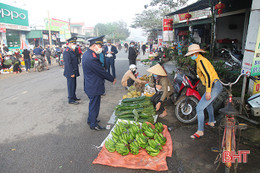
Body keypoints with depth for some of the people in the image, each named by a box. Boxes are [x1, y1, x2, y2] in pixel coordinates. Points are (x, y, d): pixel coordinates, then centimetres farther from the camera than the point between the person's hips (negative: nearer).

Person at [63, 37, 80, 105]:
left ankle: (74, 97, 29)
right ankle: (71, 100, 8)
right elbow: (68, 63, -21)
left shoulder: (71, 51, 14)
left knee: (74, 85, 17)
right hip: (70, 73, -9)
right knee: (71, 86, -1)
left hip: (73, 72, 9)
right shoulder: (67, 51, -17)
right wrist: (72, 73, -21)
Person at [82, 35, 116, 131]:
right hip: (94, 87, -10)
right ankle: (93, 124, 22)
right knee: (94, 105, 5)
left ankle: (91, 120, 42)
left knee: (93, 104, 24)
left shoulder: (87, 54, 6)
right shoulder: (92, 58, -27)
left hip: (90, 85, 10)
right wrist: (112, 79, -8)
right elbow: (101, 71, -21)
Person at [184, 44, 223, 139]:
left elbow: (208, 76, -24)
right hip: (217, 86, 11)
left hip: (214, 86, -11)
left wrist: (208, 91, -25)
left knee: (199, 108, -9)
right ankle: (211, 122, 50)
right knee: (209, 104, 32)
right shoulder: (200, 60, 16)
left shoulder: (201, 61, -15)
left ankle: (200, 131, 0)